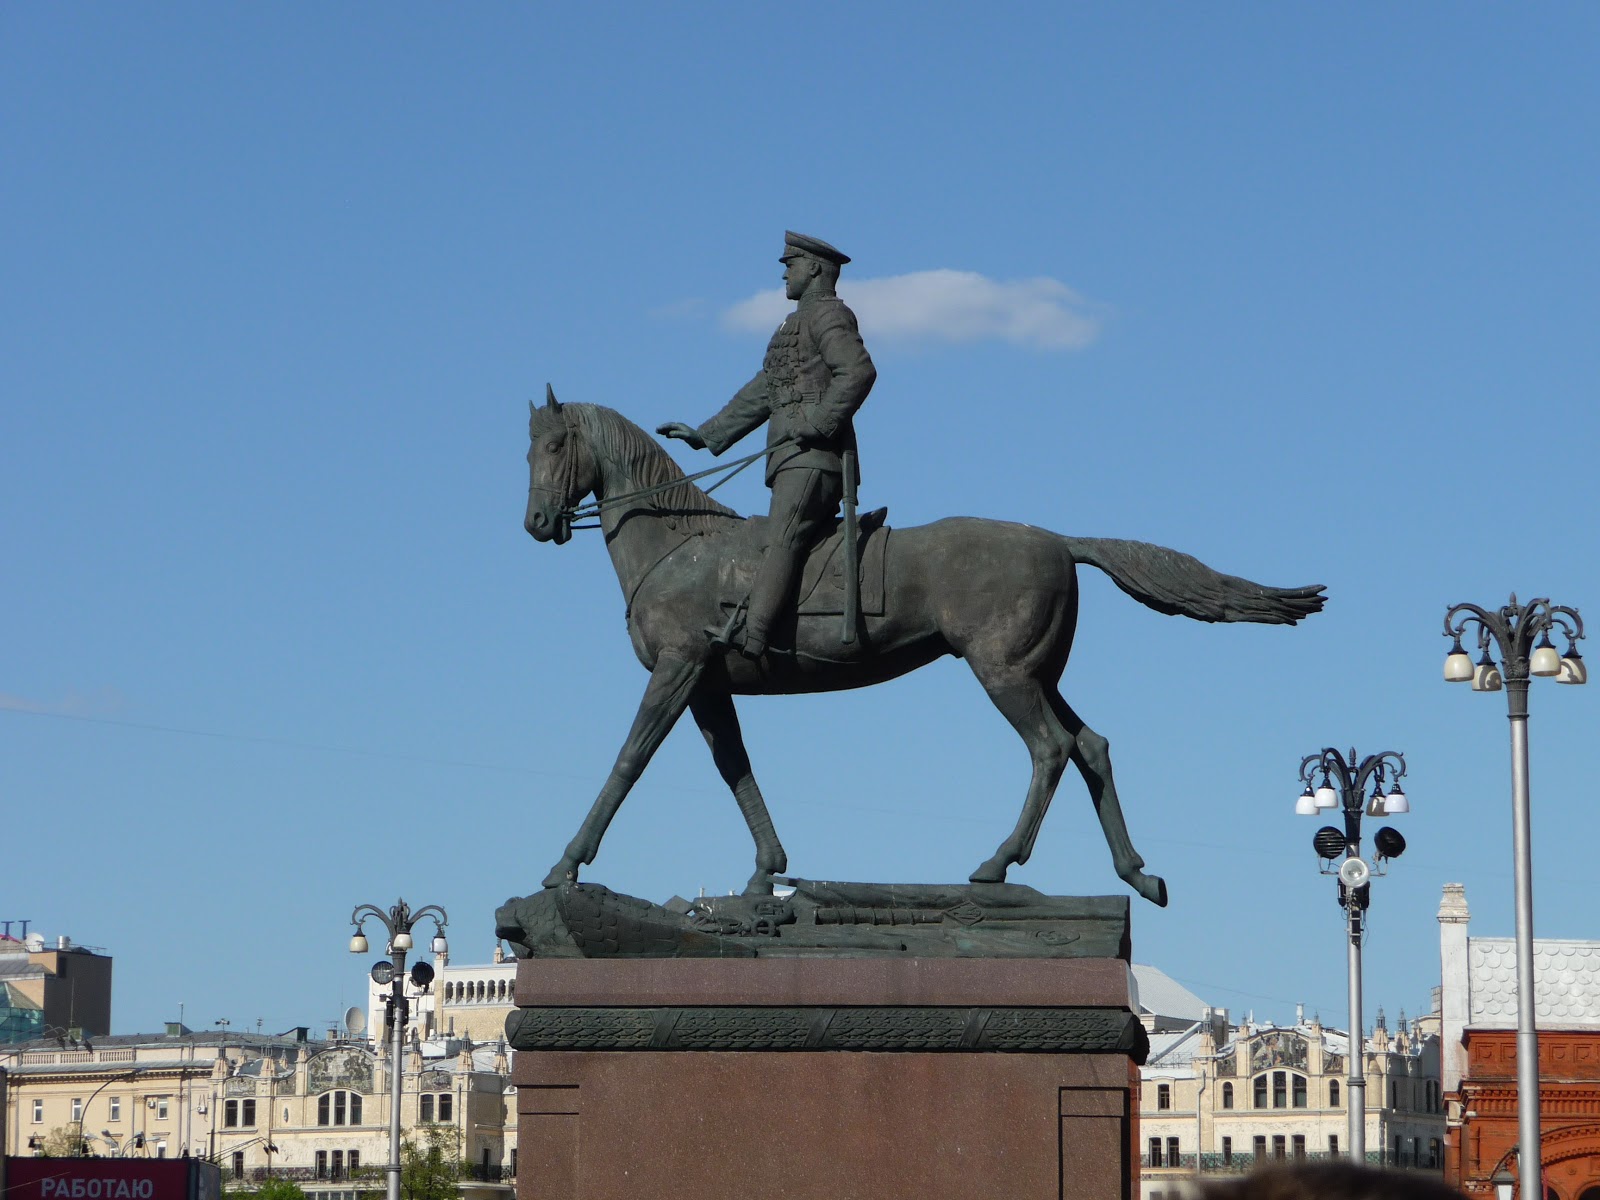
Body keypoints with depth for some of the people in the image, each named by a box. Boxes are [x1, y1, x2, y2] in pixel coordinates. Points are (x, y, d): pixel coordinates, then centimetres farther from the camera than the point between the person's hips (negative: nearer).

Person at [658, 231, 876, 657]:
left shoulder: (828, 314, -2)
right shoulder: (797, 325, 29)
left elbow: (858, 372, -20)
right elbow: (760, 395, 32)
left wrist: (817, 424, -22)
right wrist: (704, 435, 30)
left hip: (813, 458, -11)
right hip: (793, 461, 11)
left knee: (781, 542, -24)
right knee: (789, 545, 6)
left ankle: (750, 635, -39)